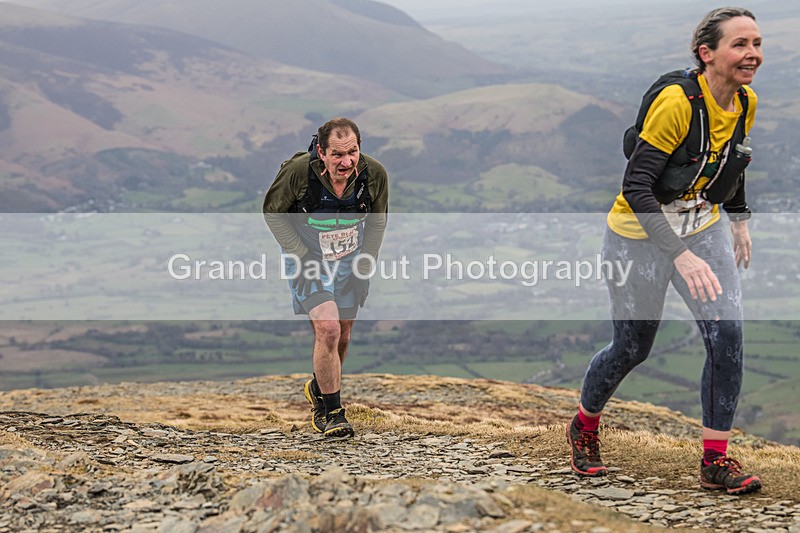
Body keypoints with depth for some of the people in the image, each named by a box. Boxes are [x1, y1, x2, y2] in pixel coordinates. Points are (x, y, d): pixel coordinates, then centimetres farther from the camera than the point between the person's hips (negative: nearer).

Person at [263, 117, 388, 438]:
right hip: (308, 258, -4)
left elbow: (377, 222, 2)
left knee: (341, 337, 12)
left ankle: (319, 390, 42)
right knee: (327, 329, -19)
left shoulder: (374, 174, -17)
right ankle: (331, 413, -5)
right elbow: (273, 212, -9)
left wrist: (364, 268, -2)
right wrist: (301, 256, -15)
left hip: (349, 260, 4)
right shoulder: (298, 171, -26)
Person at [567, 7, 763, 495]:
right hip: (640, 236, -6)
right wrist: (680, 256, -36)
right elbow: (636, 186, -30)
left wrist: (740, 220, 22)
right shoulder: (676, 102, -28)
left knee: (727, 334, -12)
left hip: (703, 228, 6)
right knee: (631, 348, 7)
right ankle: (584, 426, 37)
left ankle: (716, 460, -2)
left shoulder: (745, 103, -6)